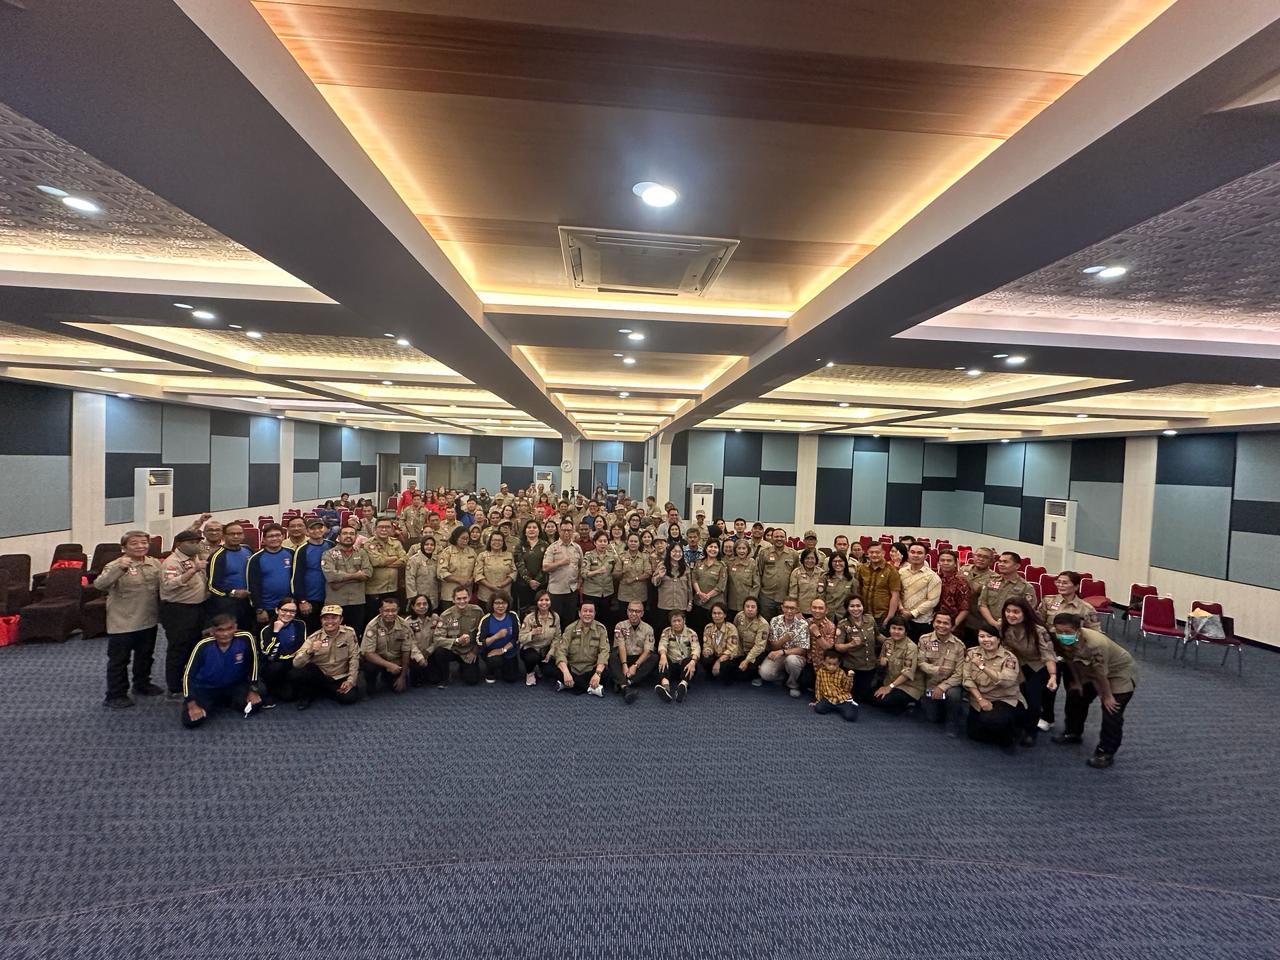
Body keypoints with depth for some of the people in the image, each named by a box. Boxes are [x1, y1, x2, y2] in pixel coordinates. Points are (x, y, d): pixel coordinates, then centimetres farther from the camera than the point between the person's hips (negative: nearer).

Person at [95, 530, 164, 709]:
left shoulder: (155, 563, 3)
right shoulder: (116, 565, -14)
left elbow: (161, 588, 13)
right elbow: (99, 585, -30)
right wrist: (119, 568, -43)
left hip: (149, 621, 6)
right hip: (122, 623, -6)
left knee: (145, 656, 20)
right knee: (119, 660, 6)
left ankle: (142, 685, 38)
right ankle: (116, 695, 20)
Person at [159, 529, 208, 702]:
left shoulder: (196, 558, 12)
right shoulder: (172, 562, -15)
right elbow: (169, 585, -32)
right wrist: (193, 570, -37)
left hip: (198, 609, 9)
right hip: (178, 611, -8)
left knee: (194, 648, 17)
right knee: (177, 651, 1)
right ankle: (174, 690, 11)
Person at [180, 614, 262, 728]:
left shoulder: (245, 639, -23)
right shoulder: (204, 646, -25)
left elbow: (252, 663, -9)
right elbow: (188, 675, -16)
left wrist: (253, 690, -6)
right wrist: (192, 705, -20)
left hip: (234, 685, 1)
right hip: (205, 688, -1)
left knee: (255, 703, -22)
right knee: (191, 720, -22)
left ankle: (229, 702, 10)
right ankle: (209, 704, 14)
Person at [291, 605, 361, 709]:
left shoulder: (349, 633, -8)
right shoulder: (314, 637, -8)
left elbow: (354, 658, -7)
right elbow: (296, 663, -18)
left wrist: (351, 681, -15)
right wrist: (309, 651, -37)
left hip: (341, 678, 1)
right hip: (319, 677, 0)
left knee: (350, 697, -25)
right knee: (298, 672, -27)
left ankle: (324, 692, 9)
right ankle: (307, 696, 5)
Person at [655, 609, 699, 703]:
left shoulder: (691, 634, 3)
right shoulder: (667, 632, 8)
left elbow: (696, 649, -13)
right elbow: (662, 644, -10)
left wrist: (693, 661, -36)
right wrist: (663, 655, -34)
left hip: (686, 664, -1)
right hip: (671, 664, 1)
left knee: (689, 659, -32)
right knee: (662, 658, -30)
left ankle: (683, 686, -59)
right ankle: (665, 687, -57)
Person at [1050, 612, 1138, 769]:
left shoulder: (1096, 644, -43)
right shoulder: (1059, 640, -24)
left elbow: (1102, 673, -29)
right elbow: (1071, 662, -4)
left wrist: (1107, 696, -16)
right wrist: (1076, 682, 5)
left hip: (1119, 672, -7)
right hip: (1090, 672, 7)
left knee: (1111, 710, -13)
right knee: (1075, 696, 14)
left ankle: (1106, 752, 2)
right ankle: (1073, 733, 35)